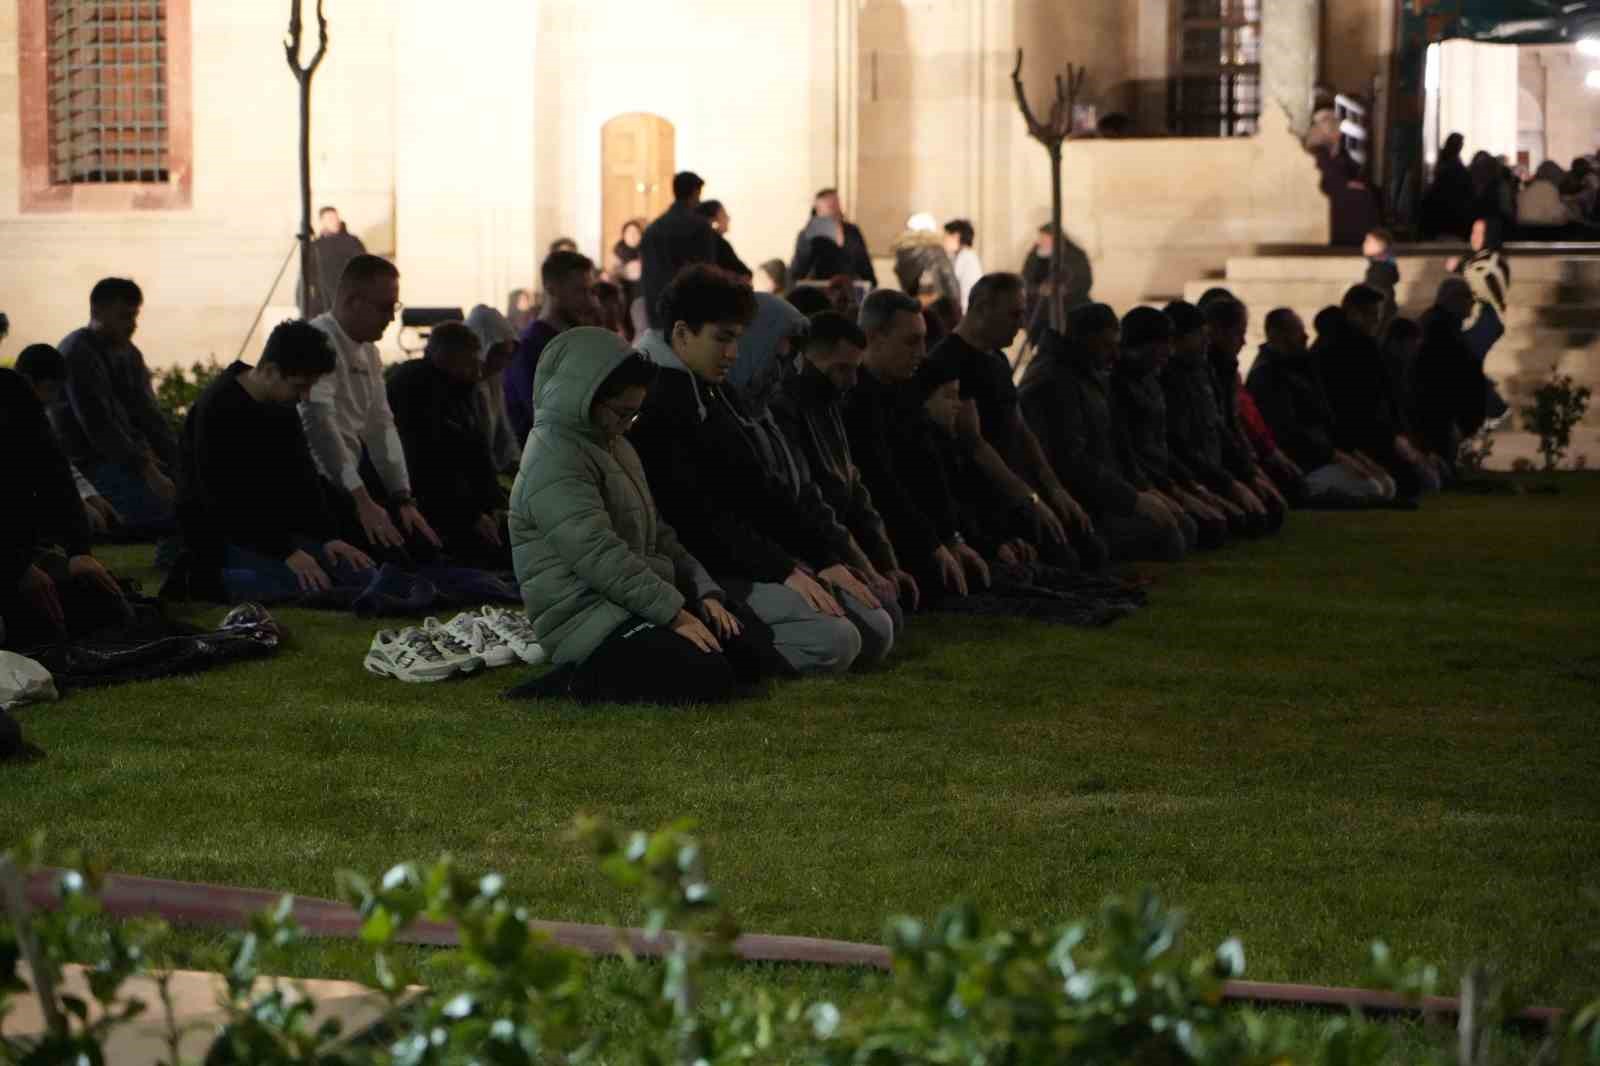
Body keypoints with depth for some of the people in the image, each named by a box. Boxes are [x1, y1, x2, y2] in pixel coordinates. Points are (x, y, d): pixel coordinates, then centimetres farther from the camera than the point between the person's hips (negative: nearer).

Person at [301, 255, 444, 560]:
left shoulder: (368, 350, 14)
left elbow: (381, 424, 14)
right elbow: (320, 424, -27)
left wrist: (403, 499, 5)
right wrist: (362, 501, -30)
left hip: (354, 478, 9)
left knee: (426, 547, 2)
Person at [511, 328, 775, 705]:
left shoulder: (615, 447, 18)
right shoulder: (556, 461, -16)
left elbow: (658, 536, 21)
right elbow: (601, 556, -23)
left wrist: (705, 592, 6)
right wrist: (675, 614, -23)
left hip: (641, 603, 10)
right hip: (591, 622, -10)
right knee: (710, 679, -25)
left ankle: (612, 671, 5)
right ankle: (588, 678, -8)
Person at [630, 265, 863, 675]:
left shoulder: (715, 395, 15)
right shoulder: (656, 403, -16)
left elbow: (758, 489, 14)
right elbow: (695, 513, -22)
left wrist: (824, 560, 4)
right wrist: (782, 572, -22)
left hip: (742, 561, 10)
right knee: (835, 641, -23)